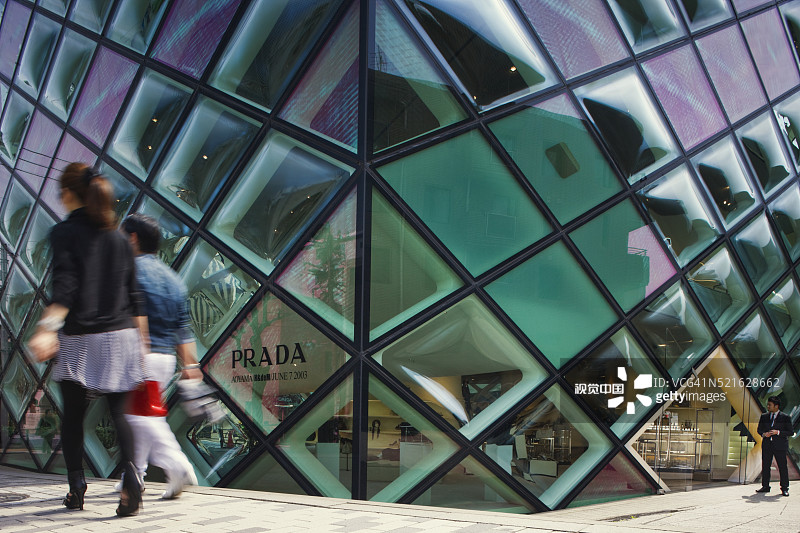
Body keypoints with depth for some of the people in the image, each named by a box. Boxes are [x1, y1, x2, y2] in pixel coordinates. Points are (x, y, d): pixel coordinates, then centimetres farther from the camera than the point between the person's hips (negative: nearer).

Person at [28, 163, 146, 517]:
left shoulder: (64, 232, -3)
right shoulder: (118, 237, 11)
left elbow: (65, 287, -19)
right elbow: (134, 297, 11)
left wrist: (46, 328, -28)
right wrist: (141, 342, 17)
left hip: (80, 338, -3)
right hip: (121, 336, 3)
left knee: (73, 415, 11)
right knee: (119, 414, 3)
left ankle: (76, 487, 13)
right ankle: (130, 471, -19)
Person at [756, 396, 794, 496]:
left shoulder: (785, 417, -2)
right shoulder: (764, 417, 11)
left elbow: (791, 432, -4)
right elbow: (759, 429, 17)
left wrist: (778, 432, -17)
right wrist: (764, 434, -6)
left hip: (780, 446, -4)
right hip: (767, 445, 4)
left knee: (782, 467, -1)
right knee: (765, 466, 5)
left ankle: (784, 488, 8)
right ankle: (765, 486, 15)